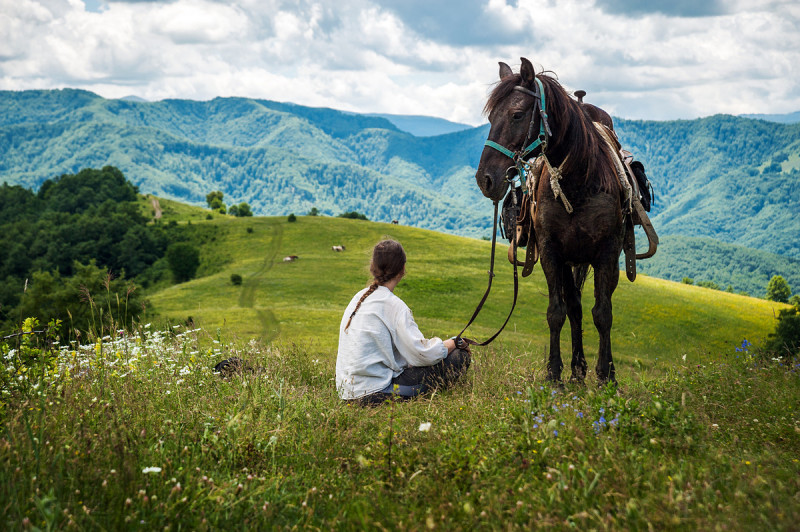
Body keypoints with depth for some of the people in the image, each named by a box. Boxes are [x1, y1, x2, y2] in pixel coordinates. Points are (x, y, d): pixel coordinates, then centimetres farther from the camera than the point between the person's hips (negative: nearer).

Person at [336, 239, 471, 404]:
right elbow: (425, 354, -18)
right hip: (374, 393, -9)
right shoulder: (393, 305, -15)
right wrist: (454, 342, 1)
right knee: (459, 357, -7)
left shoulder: (359, 298, 10)